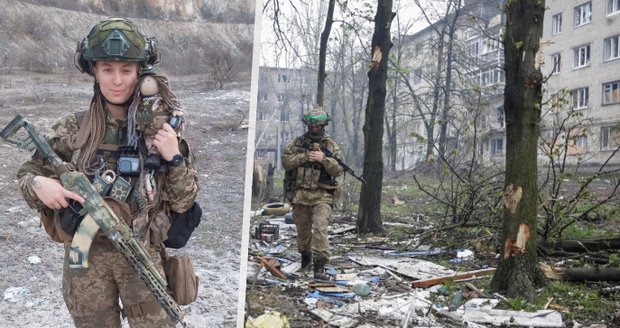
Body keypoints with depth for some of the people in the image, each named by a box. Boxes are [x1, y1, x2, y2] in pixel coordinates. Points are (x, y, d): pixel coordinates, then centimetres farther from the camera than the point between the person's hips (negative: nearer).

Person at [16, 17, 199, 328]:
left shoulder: (161, 128, -4)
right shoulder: (73, 128, -3)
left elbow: (183, 203, -2)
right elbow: (27, 172, 8)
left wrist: (174, 157, -17)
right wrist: (39, 184, -15)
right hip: (85, 256, 1)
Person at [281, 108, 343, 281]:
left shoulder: (331, 145, 4)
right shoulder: (297, 142, 7)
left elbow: (338, 170, -3)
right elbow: (286, 162, -2)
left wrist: (323, 159, -18)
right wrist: (305, 157, -13)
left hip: (322, 196, -2)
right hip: (300, 194, 2)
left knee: (320, 229, -18)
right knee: (303, 230, 15)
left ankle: (319, 266, -17)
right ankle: (305, 256, 41)